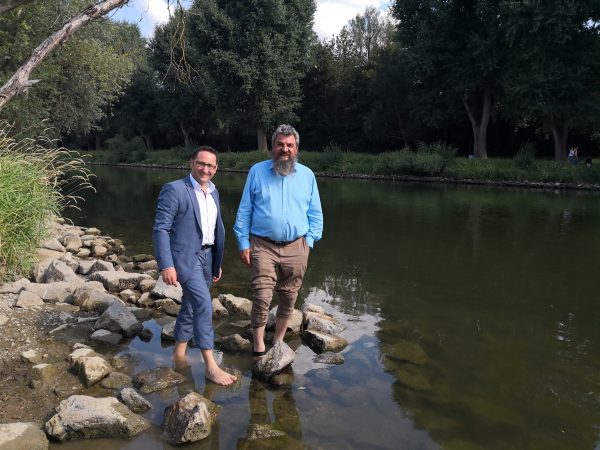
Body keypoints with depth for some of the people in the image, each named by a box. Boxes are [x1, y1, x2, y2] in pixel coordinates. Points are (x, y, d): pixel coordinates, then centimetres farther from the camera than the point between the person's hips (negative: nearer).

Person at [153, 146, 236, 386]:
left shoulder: (213, 192, 10)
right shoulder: (174, 189, -12)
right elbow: (160, 229, -15)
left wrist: (218, 262, 16)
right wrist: (166, 266, -20)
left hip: (207, 257, 7)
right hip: (184, 257, -7)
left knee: (191, 306, 17)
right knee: (204, 305, -14)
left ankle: (179, 353, 34)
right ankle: (210, 365, -6)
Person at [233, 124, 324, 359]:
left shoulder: (307, 175, 8)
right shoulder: (257, 171, 4)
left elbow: (315, 213, 12)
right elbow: (244, 210, 5)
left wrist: (309, 241, 2)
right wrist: (243, 243, -1)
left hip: (296, 247, 2)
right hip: (263, 245, -2)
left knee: (288, 299, 10)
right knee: (262, 297, -10)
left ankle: (278, 342, 28)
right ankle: (258, 346, 7)